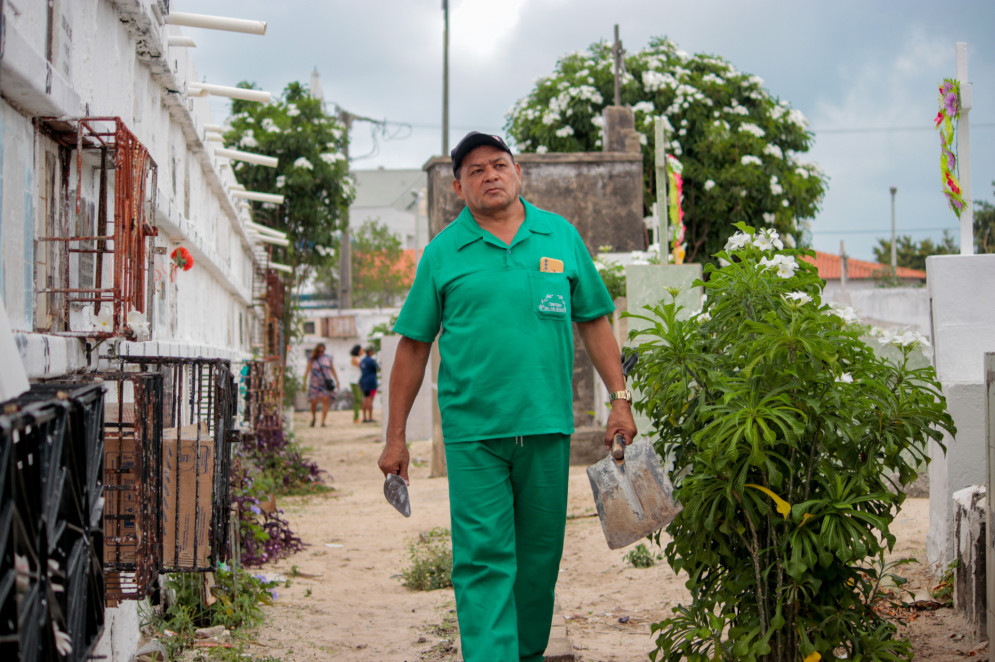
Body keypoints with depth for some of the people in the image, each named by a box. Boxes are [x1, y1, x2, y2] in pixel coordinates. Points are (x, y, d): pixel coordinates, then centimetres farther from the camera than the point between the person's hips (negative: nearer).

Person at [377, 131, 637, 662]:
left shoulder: (562, 238, 9)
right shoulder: (443, 253, 3)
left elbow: (594, 321, 13)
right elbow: (413, 346, 5)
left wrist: (620, 399, 6)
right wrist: (395, 437, 3)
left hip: (547, 426, 2)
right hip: (473, 433, -2)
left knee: (540, 554, 11)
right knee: (483, 557, -8)